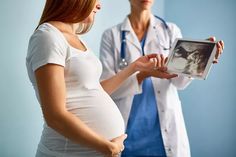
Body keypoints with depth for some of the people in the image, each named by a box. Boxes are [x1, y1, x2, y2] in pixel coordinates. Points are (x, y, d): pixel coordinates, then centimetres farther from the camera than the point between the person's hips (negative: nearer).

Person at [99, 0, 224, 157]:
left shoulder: (171, 30, 4)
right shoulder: (111, 35, 0)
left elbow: (180, 82, -8)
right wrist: (145, 73, -24)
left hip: (165, 127, 1)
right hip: (127, 128, -1)